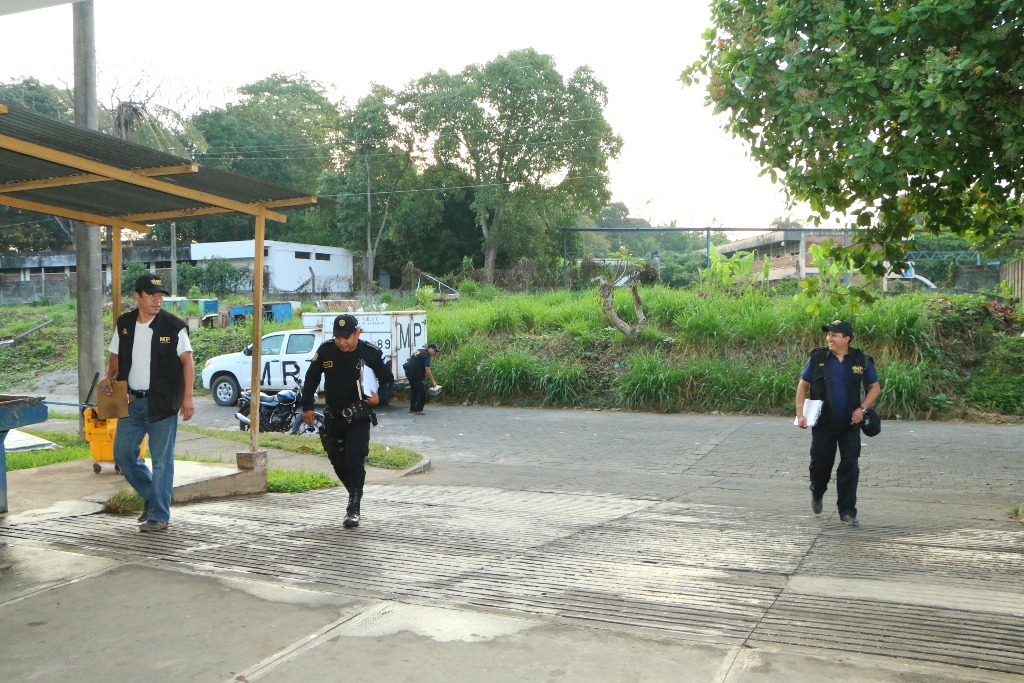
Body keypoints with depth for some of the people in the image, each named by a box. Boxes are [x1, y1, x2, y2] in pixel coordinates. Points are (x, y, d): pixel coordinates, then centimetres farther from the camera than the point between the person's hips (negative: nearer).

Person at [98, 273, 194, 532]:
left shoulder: (174, 326, -6)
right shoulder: (124, 324, 7)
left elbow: (187, 361, -6)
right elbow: (116, 355, 19)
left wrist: (187, 397, -12)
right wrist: (109, 376, -2)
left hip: (162, 402, -5)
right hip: (131, 401, 5)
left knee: (161, 460, -1)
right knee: (123, 454, 8)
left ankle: (158, 516, 8)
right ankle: (152, 495, 29)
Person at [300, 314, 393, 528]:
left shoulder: (370, 353, -11)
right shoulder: (325, 351, -4)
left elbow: (388, 379, 1)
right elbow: (311, 378, 10)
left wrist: (380, 397, -17)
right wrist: (307, 406, 7)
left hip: (358, 418, -4)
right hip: (333, 417, 4)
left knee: (354, 461, -13)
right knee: (338, 462, 12)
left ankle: (353, 509, -10)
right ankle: (355, 496, 34)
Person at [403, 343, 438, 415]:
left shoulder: (419, 351, 16)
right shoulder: (426, 356, -12)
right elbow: (427, 371, -15)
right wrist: (433, 381, -6)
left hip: (408, 371, 10)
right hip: (414, 374, -10)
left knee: (414, 391, 17)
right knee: (422, 392, -6)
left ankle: (412, 409, 22)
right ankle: (418, 410, -6)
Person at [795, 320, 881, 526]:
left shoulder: (861, 360, -3)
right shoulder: (818, 358, -4)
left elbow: (875, 388, 8)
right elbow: (803, 385, 3)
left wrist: (862, 408, -7)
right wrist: (800, 413, -6)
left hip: (850, 424, 0)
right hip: (823, 423, 0)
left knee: (850, 466, -2)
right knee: (821, 463, 10)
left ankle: (847, 511, 7)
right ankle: (817, 493, 40)